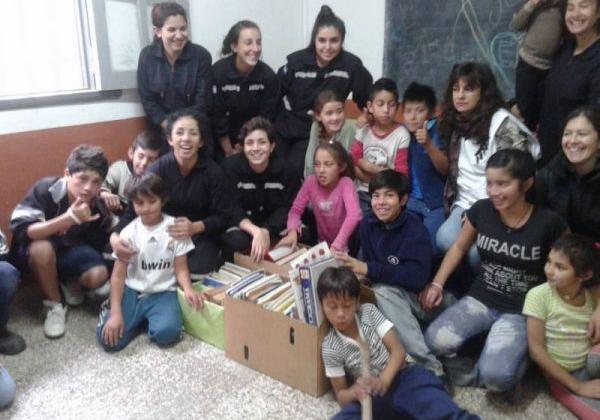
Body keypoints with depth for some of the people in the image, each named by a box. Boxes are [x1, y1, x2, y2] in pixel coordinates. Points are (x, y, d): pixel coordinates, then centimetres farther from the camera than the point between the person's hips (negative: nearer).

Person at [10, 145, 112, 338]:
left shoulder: (99, 208, -17)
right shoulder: (45, 190, -29)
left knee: (98, 275, -25)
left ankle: (69, 281, 13)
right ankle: (54, 306, -12)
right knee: (42, 248, -38)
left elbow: (97, 246, -4)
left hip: (70, 250, 3)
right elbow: (20, 230, -37)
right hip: (34, 251, -2)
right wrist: (69, 218, -44)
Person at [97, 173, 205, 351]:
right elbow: (118, 275, -2)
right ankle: (130, 315, 12)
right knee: (108, 338, -19)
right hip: (132, 292, 1)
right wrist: (115, 313, -13)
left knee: (166, 333, -31)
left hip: (163, 293, -1)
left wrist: (188, 289, -25)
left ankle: (152, 319, 4)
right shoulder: (129, 232, -2)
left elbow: (181, 268, -2)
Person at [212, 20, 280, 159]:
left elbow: (266, 117, -8)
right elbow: (217, 117, -15)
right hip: (223, 142, -2)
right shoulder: (218, 72, -20)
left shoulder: (268, 75, -14)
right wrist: (229, 151, -10)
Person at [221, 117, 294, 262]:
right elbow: (232, 209, -22)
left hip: (272, 224, 3)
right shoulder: (230, 167, -18)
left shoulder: (283, 168, -10)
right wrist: (256, 231, -40)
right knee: (236, 240, -35)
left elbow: (285, 208, -10)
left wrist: (265, 232, -28)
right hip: (240, 223, -3)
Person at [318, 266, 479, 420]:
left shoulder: (369, 312, 0)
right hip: (373, 397, -1)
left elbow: (398, 350, -5)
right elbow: (341, 395, 2)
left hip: (401, 377, 1)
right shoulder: (330, 348, -4)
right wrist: (355, 391, -23)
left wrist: (384, 380, -23)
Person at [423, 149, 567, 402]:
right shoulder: (481, 210, -7)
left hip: (522, 310, -3)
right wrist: (437, 284, 1)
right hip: (480, 299, 3)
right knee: (435, 340, -23)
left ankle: (515, 360, 11)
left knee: (495, 375, -26)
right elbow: (459, 247, 10)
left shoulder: (549, 223, -15)